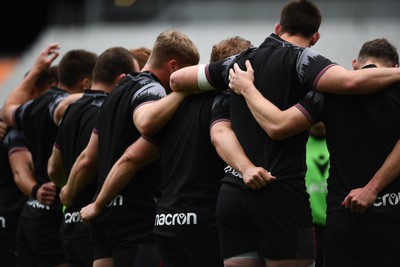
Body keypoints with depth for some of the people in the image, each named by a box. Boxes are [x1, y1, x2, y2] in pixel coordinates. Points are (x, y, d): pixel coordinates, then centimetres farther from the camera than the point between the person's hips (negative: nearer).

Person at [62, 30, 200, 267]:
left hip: (105, 210, 9)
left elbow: (88, 158, 24)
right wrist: (183, 91, -27)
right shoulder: (150, 89, -9)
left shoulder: (119, 92, 21)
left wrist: (69, 192, 38)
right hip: (137, 213, -9)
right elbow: (145, 122, -36)